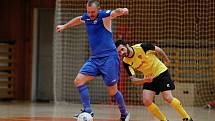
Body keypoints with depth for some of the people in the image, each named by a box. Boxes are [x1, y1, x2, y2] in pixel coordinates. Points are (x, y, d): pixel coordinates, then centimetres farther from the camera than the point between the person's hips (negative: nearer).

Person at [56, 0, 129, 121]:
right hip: (94, 58, 7)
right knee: (79, 80, -9)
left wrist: (122, 11, -56)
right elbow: (77, 20, 31)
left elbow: (115, 12, -33)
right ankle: (88, 111, -6)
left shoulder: (104, 15, -12)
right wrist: (64, 26, 45)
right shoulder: (86, 17, 7)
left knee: (112, 91, -2)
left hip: (109, 57, -7)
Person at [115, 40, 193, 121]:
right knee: (146, 101, -12)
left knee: (168, 98, -15)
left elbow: (158, 50, -6)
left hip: (161, 72, -4)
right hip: (148, 78, 4)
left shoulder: (141, 47, -23)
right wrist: (144, 80, -32)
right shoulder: (126, 62, -11)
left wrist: (166, 60, 10)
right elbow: (133, 79, -12)